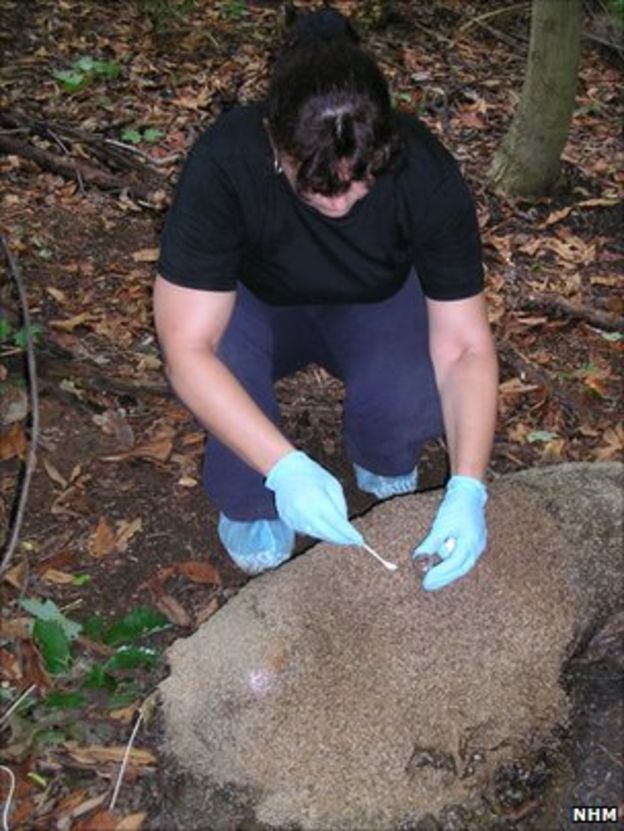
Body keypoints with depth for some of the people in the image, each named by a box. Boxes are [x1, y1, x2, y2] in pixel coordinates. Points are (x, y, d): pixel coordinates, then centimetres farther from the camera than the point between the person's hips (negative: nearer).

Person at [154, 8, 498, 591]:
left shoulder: (426, 172, -30)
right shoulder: (222, 163, -35)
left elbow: (466, 347, -27)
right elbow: (187, 348, -36)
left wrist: (467, 489, -40)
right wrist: (287, 469, -46)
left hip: (377, 304, 1)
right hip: (256, 302, 0)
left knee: (409, 398, -31)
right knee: (224, 366, -35)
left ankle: (386, 477, 7)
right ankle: (251, 512, -4)